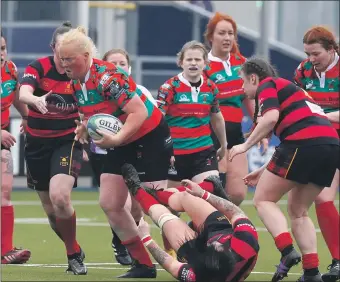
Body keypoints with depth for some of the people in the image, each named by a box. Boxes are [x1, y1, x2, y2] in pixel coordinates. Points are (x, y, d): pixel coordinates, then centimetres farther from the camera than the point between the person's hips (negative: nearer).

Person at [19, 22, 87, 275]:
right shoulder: (38, 68, -12)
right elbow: (23, 94, -31)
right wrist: (36, 100, -53)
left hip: (67, 142, -2)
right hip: (37, 143, 2)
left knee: (59, 197, -25)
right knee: (50, 207, 9)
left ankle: (74, 256, -7)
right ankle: (75, 253, 32)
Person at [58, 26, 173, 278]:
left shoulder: (107, 77, -27)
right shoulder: (76, 82, 0)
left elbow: (139, 112, -31)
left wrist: (116, 139, -38)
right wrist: (85, 126, 0)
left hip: (150, 138, -9)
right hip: (122, 144, 9)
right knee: (109, 204, 4)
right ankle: (144, 264, 11)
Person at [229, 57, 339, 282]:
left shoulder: (268, 85, 8)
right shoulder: (289, 89, 33)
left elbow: (271, 117, -12)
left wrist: (246, 145, -3)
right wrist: (266, 173, 41)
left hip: (304, 143, -8)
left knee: (264, 199, 5)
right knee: (298, 211, 19)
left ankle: (288, 252, -14)